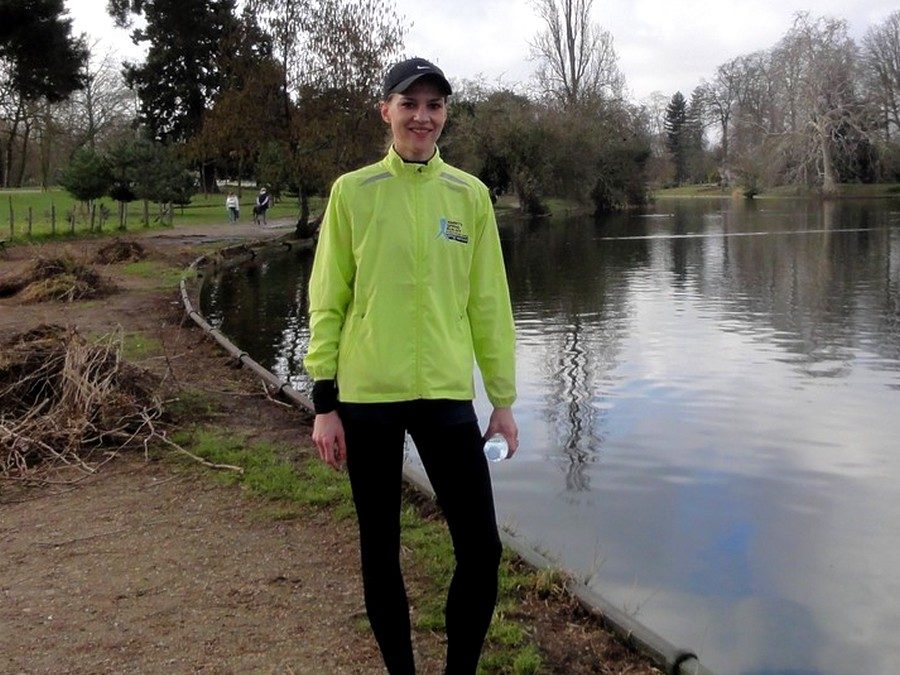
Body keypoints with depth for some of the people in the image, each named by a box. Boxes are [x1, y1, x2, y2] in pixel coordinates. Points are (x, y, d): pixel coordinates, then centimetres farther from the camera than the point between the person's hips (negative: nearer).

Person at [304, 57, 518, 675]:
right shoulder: (352, 191, 1)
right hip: (367, 395, -1)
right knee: (381, 550, 10)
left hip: (447, 393, 1)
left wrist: (503, 399, 7)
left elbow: (488, 302, 7)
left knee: (482, 549, 0)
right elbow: (328, 301, 2)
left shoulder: (470, 195, 5)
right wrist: (324, 402, -2)